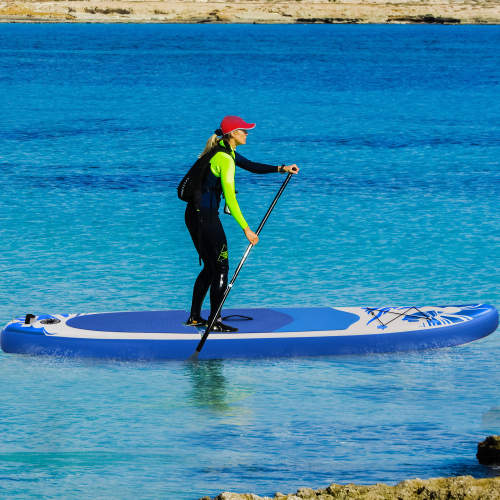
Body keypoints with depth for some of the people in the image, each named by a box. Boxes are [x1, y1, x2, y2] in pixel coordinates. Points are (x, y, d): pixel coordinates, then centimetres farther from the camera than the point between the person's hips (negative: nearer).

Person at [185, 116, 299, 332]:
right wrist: (246, 229, -23)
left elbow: (250, 166, 20)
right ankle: (214, 322, 0)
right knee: (221, 267, -3)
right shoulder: (225, 159, -18)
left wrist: (281, 169, 11)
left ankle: (194, 317, 21)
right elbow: (230, 198, -23)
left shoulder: (225, 150, 11)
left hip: (194, 214, 10)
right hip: (205, 215, -10)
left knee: (210, 266, 17)